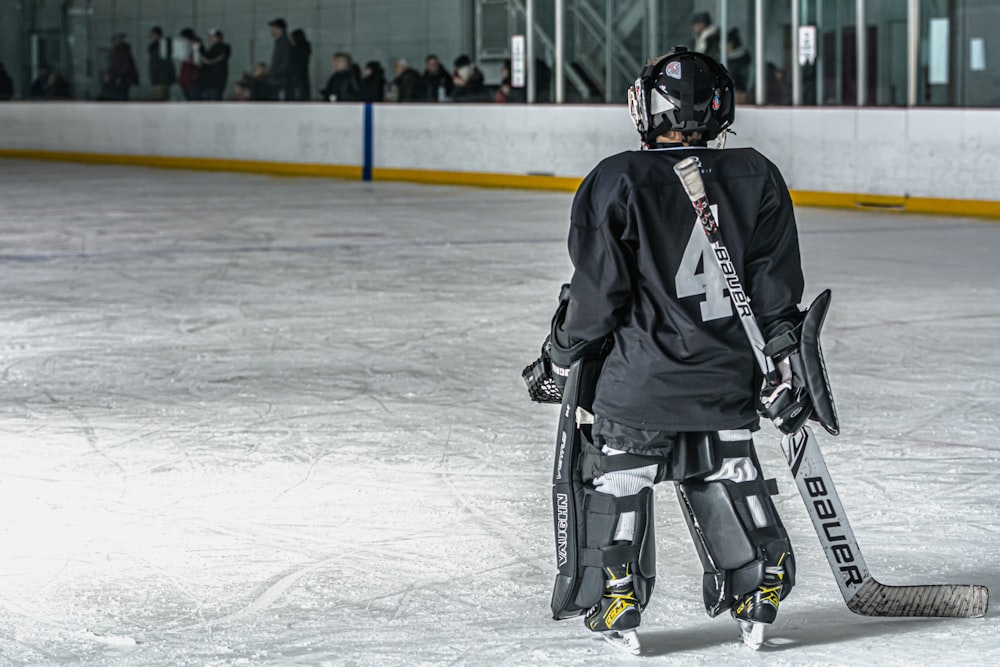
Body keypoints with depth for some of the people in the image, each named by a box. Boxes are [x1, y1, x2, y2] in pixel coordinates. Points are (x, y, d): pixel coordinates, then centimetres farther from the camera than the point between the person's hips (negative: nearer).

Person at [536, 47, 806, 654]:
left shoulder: (617, 183, -12)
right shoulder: (756, 178, -1)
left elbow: (597, 290, -10)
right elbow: (777, 283, 4)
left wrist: (567, 354, 4)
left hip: (638, 379, -4)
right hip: (727, 376, 4)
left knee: (617, 483, 10)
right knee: (730, 480, 19)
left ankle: (617, 606, 10)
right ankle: (759, 589, 22)